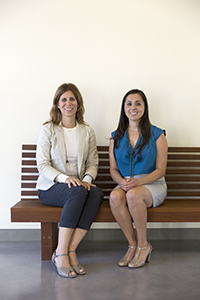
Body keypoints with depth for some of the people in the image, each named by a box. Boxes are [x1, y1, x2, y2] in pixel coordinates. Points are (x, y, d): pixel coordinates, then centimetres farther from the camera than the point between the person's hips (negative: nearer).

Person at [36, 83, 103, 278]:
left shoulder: (87, 131, 11)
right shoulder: (48, 130, 0)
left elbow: (93, 163, 9)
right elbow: (42, 164, -7)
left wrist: (87, 179, -13)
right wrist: (64, 178, -23)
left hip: (79, 186, 4)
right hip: (50, 188, -3)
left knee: (97, 193, -30)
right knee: (78, 192, -36)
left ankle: (70, 250, -29)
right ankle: (61, 253, -30)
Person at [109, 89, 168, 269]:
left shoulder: (157, 135, 1)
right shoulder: (116, 137, 11)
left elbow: (160, 170, -4)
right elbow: (113, 169, 9)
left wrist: (138, 181, -20)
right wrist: (122, 181, -14)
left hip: (153, 184, -3)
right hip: (125, 184, 3)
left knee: (133, 195, -36)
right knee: (115, 196, -32)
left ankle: (143, 245, -15)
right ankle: (132, 245, -14)